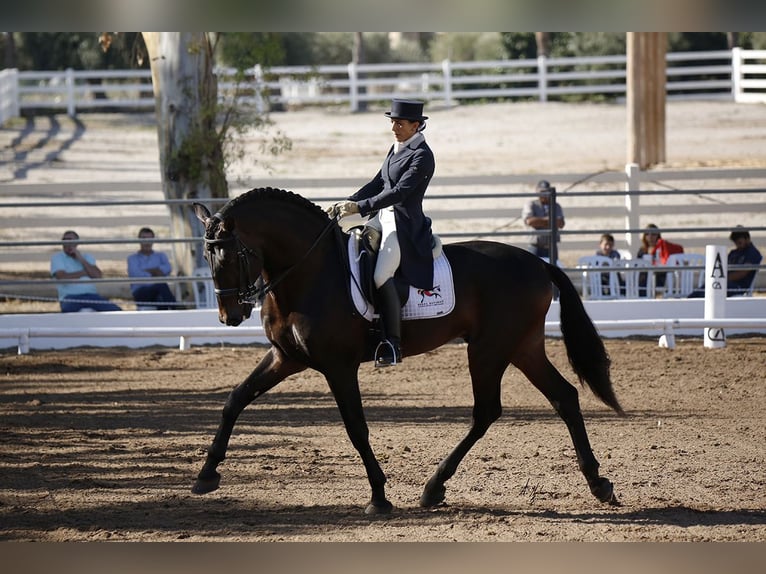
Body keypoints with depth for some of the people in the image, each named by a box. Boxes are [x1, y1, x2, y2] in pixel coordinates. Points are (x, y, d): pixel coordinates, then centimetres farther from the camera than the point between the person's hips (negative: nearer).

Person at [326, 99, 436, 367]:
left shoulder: (422, 156, -14)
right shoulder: (397, 148, 15)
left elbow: (399, 192, -22)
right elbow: (378, 183, 19)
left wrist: (360, 207, -27)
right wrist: (348, 203, 7)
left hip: (404, 224, -10)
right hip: (382, 216, 10)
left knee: (381, 275, -27)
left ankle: (393, 343, -24)